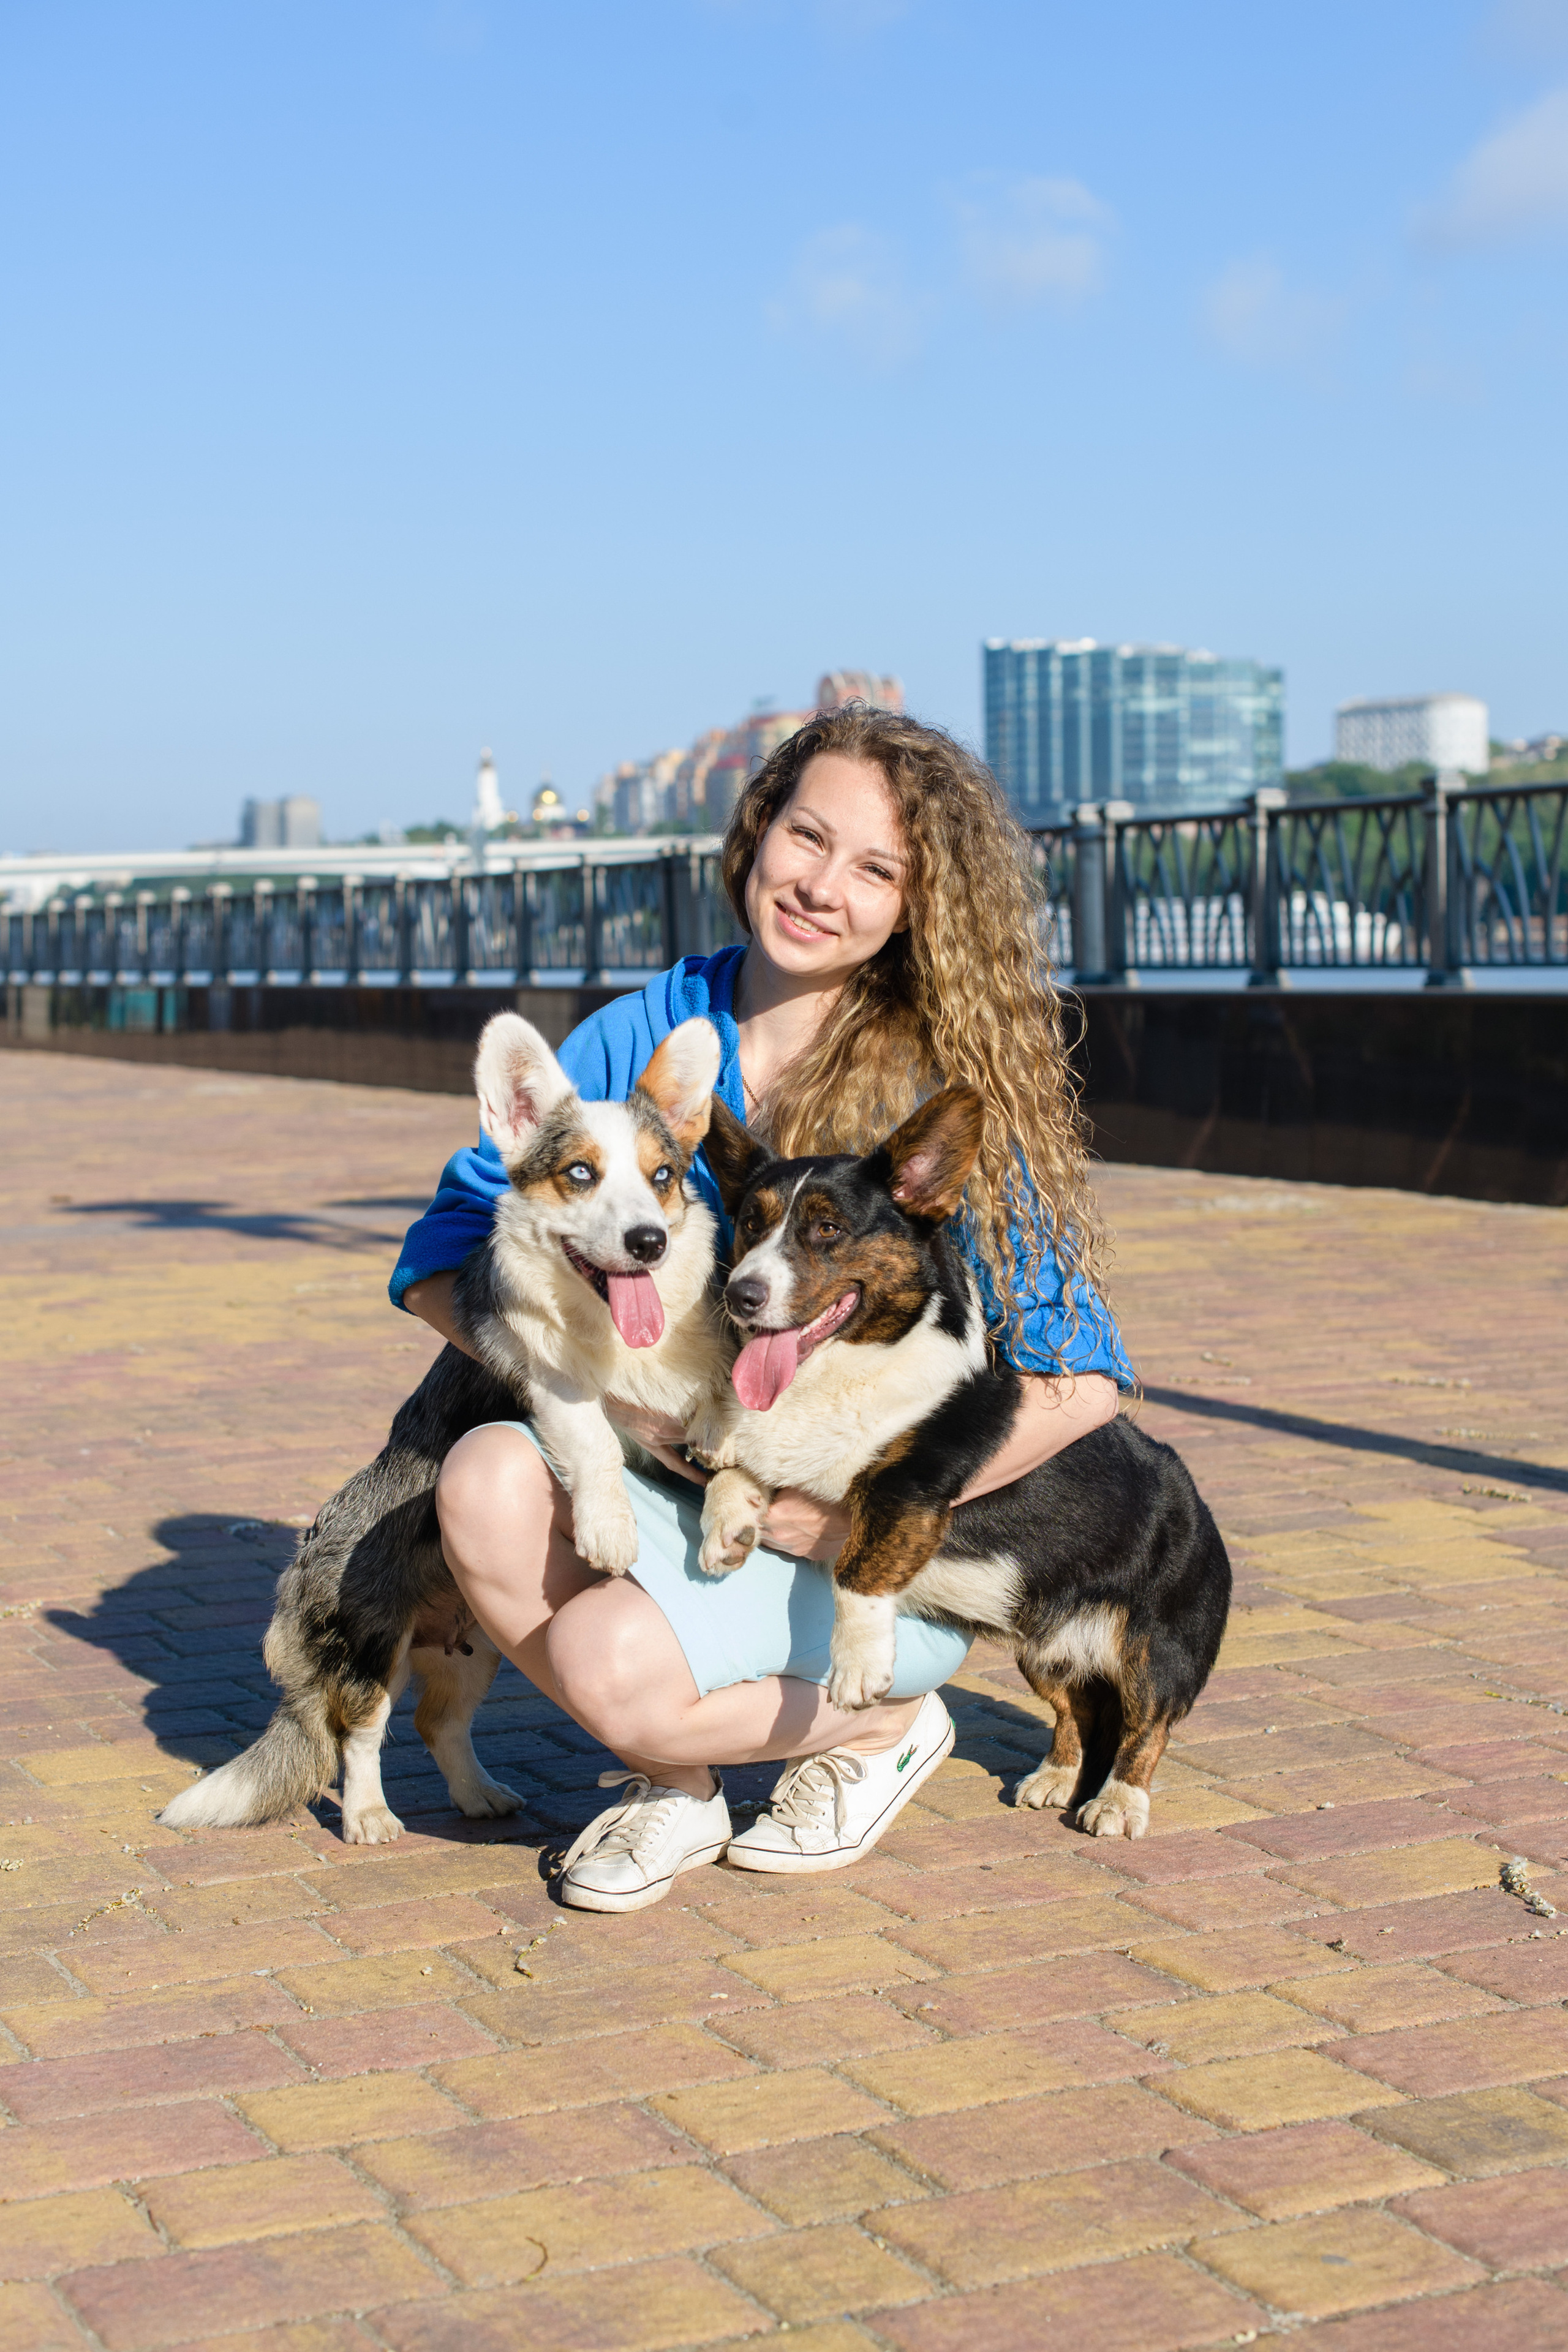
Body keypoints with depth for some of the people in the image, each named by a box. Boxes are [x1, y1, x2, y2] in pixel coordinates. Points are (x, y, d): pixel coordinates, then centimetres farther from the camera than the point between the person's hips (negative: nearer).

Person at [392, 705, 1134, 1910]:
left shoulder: (942, 1092, -11)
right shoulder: (643, 1038, -2)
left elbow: (1077, 1381, -12)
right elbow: (443, 1261, -3)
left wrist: (866, 1508, -16)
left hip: (884, 1553, -4)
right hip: (668, 1486, 4)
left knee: (612, 1662, -29)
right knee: (490, 1477, -26)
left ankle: (882, 1723, 3)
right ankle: (675, 1787, 0)